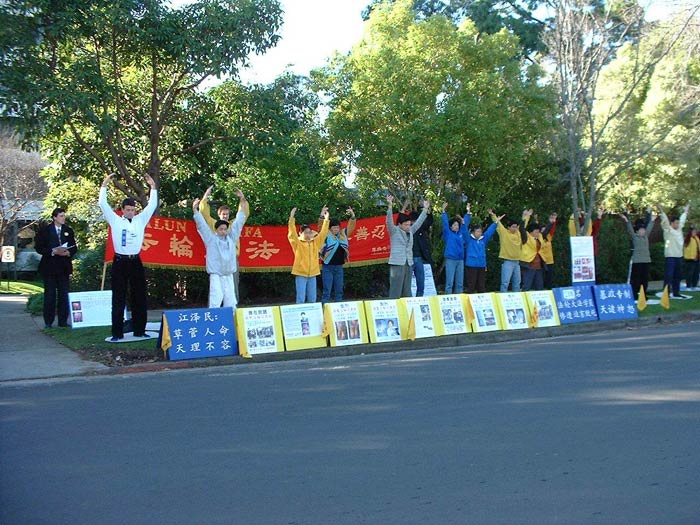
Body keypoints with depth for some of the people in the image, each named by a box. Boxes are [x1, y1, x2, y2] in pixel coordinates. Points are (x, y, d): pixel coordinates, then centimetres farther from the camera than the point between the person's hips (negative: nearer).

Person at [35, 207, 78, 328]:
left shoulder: (68, 230, 11)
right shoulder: (45, 231, 1)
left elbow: (74, 248, 12)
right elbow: (39, 247, -3)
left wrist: (68, 252, -10)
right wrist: (53, 251, -17)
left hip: (64, 267, 3)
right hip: (49, 267, -3)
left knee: (64, 294, 3)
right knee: (50, 294, -1)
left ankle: (63, 321, 9)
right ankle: (48, 322, 5)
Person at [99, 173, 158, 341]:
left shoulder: (140, 220, 9)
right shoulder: (115, 220, 4)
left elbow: (152, 205, 8)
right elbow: (103, 204, -2)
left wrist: (153, 187, 2)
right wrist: (104, 185, -7)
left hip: (136, 262, 3)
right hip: (120, 262, -3)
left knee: (139, 297, 6)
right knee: (118, 298, -1)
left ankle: (139, 330, 14)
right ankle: (117, 333, 2)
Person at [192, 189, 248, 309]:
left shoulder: (231, 237, 11)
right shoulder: (211, 238, 2)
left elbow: (238, 222, 13)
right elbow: (201, 224, -2)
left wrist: (242, 202, 13)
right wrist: (195, 210, -10)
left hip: (229, 275, 4)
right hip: (216, 275, -4)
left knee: (231, 303, 7)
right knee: (215, 302, -12)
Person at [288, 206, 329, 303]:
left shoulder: (315, 243, 12)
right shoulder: (297, 243, 0)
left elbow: (323, 233, 10)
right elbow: (292, 233, -12)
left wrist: (326, 219, 1)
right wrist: (291, 218, -22)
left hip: (312, 274, 4)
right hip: (300, 274, -4)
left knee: (312, 299, 8)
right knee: (301, 299, -4)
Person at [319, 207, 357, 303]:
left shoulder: (343, 234, 10)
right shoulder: (326, 235, -3)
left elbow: (351, 226, 8)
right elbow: (321, 226, -17)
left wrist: (352, 215, -8)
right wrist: (322, 216, -32)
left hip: (339, 267, 5)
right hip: (327, 267, -5)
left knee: (339, 291, 11)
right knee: (326, 291, -4)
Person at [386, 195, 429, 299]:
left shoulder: (410, 231, 15)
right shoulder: (394, 231, -2)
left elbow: (419, 222, 21)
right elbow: (389, 220, -15)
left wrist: (425, 209, 17)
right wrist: (390, 205, -27)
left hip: (408, 264, 6)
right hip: (397, 264, -6)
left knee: (407, 291, 10)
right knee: (395, 291, -8)